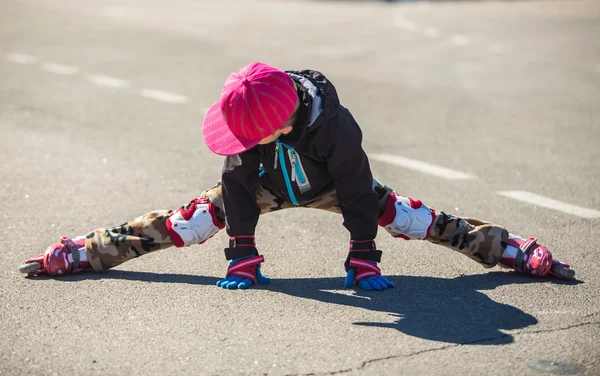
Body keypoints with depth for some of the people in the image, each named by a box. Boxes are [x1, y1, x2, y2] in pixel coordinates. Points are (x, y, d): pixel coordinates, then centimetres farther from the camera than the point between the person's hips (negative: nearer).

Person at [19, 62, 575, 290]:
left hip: (328, 187, -1)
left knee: (409, 217, -9)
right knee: (178, 225, -9)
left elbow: (357, 191, -29)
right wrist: (243, 257, -23)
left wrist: (363, 258, -23)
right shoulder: (249, 120, -35)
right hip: (264, 185, 1)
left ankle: (516, 250, -1)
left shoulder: (338, 126, -41)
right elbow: (238, 182, -24)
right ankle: (78, 253, -6)